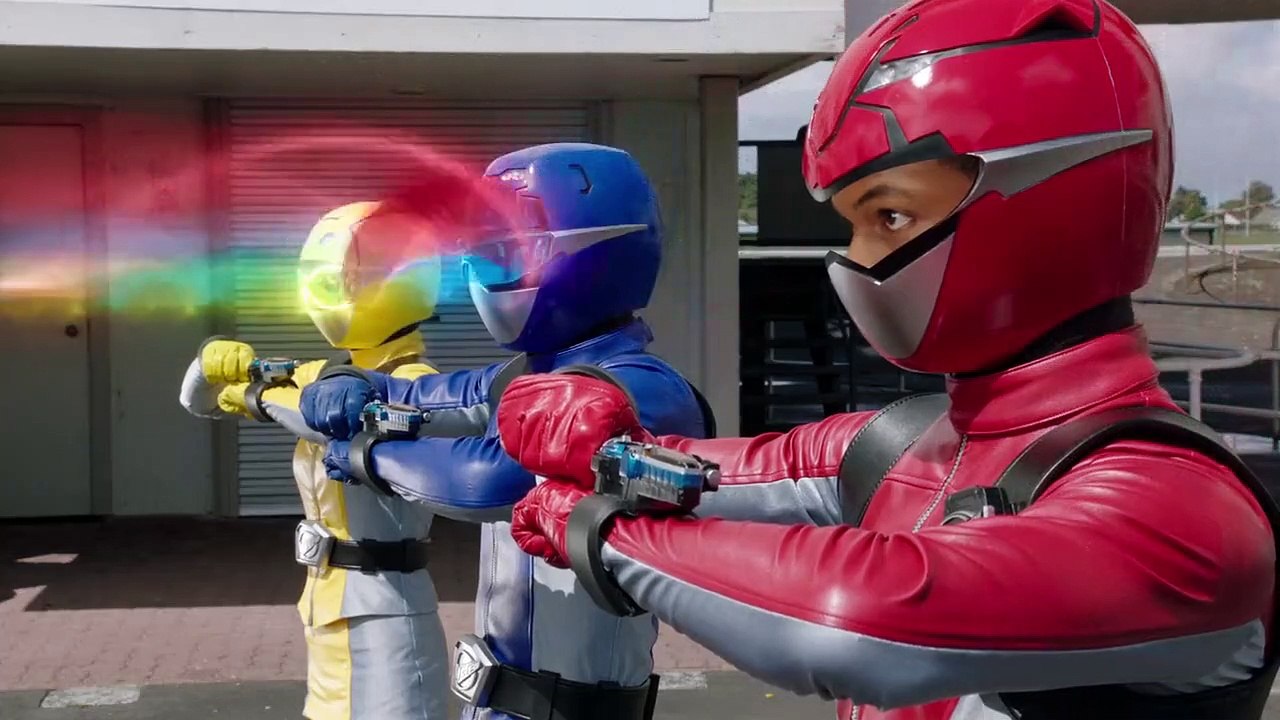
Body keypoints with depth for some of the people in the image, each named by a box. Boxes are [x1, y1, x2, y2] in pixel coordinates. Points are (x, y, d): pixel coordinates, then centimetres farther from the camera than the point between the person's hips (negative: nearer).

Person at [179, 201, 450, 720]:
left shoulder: (414, 383, -15)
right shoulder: (322, 376, 8)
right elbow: (200, 402, 18)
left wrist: (263, 397, -22)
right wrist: (215, 362, -4)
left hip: (385, 609, -8)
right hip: (327, 603, 8)